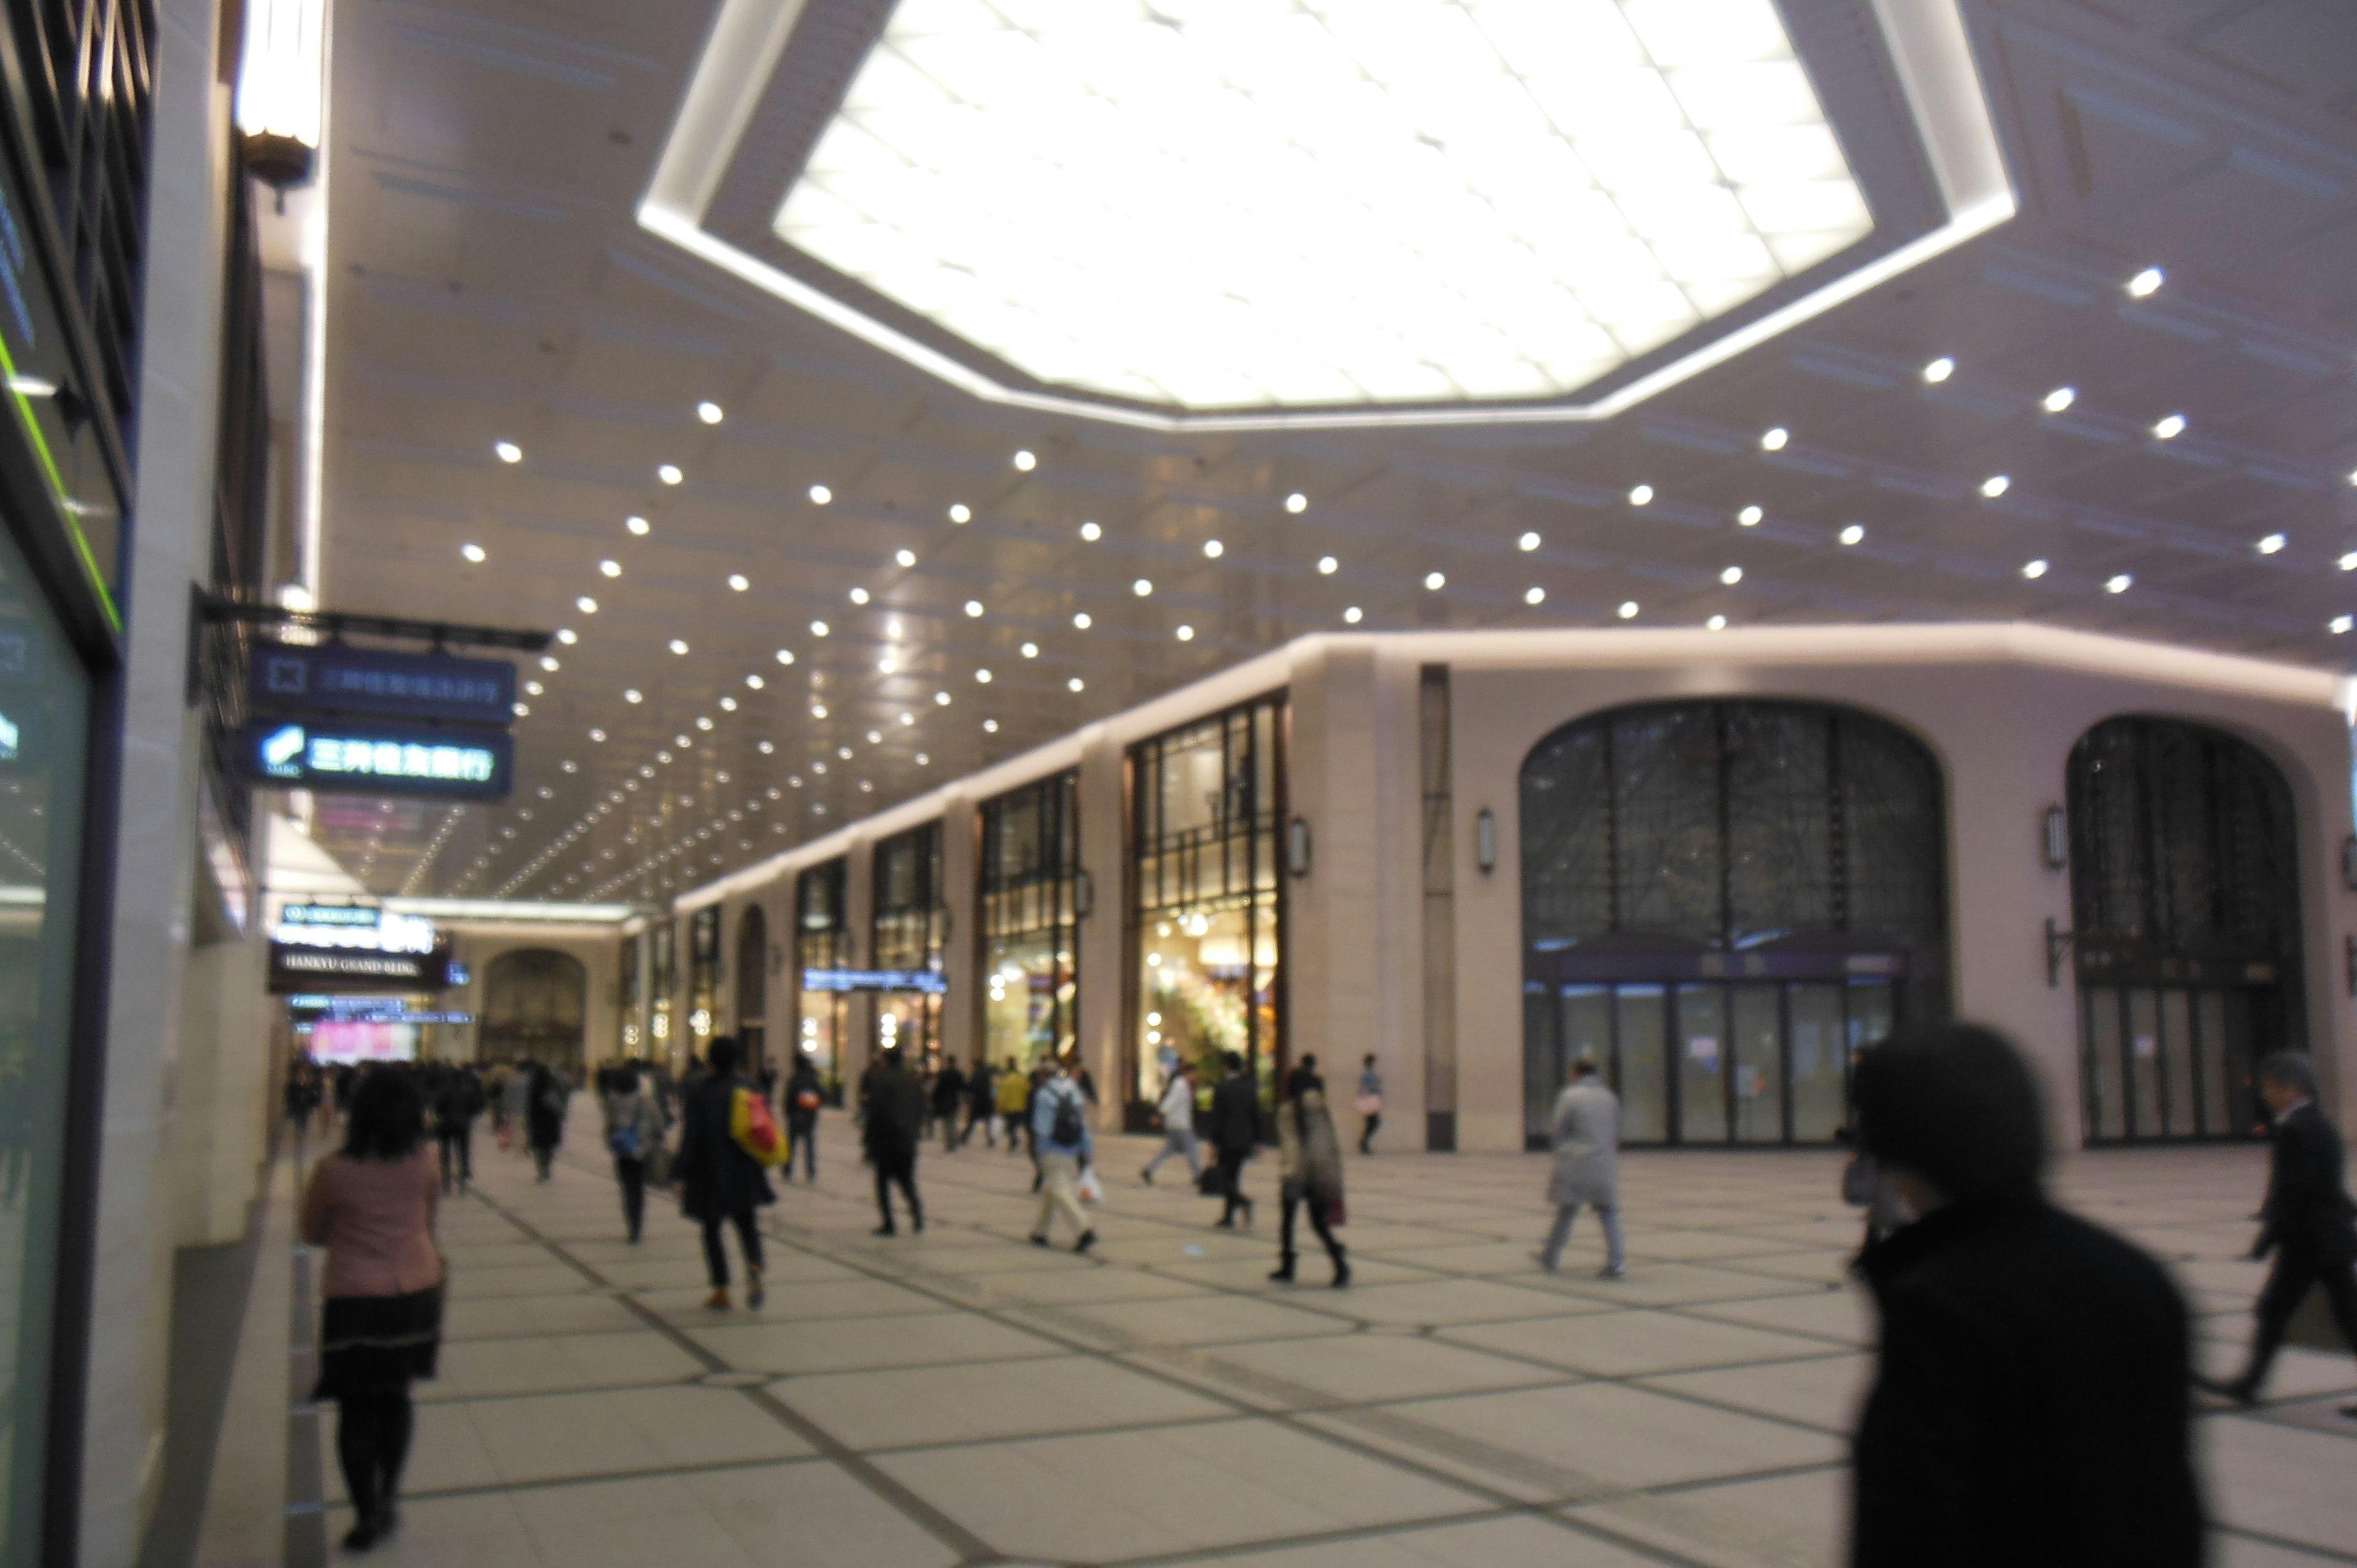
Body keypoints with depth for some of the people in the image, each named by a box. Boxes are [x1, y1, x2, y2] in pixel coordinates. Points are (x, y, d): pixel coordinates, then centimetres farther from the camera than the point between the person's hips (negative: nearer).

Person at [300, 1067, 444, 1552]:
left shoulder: (334, 1171, -13)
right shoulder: (423, 1165, -4)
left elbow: (312, 1234, 1)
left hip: (356, 1300, -4)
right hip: (416, 1293, 4)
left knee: (356, 1409, 8)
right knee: (395, 1397, 19)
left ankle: (368, 1515, 9)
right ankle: (387, 1498, 26)